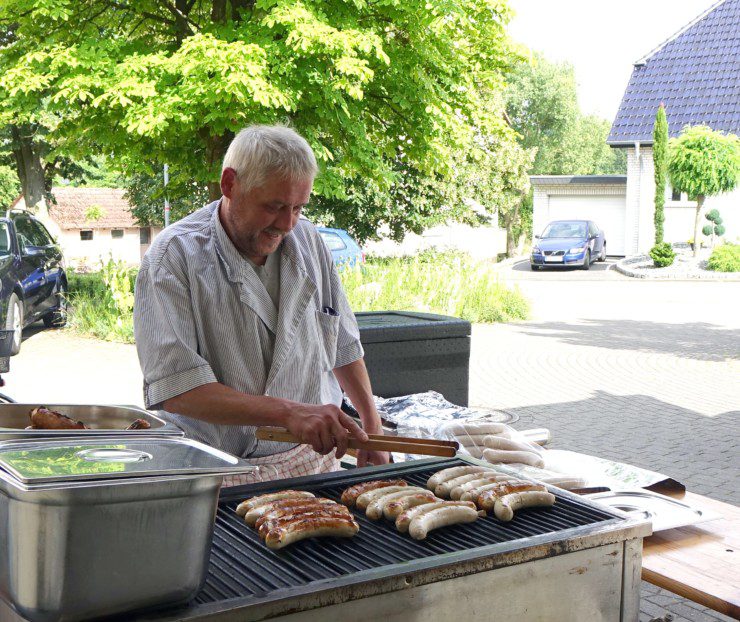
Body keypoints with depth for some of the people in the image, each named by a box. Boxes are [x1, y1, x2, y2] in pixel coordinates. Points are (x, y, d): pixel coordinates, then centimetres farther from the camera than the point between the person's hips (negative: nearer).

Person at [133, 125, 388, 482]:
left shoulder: (307, 241, 9)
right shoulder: (174, 256, -10)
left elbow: (343, 345, 21)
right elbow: (175, 389, -19)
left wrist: (371, 426, 18)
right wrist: (288, 413, -26)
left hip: (314, 461, 5)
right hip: (220, 476, -4)